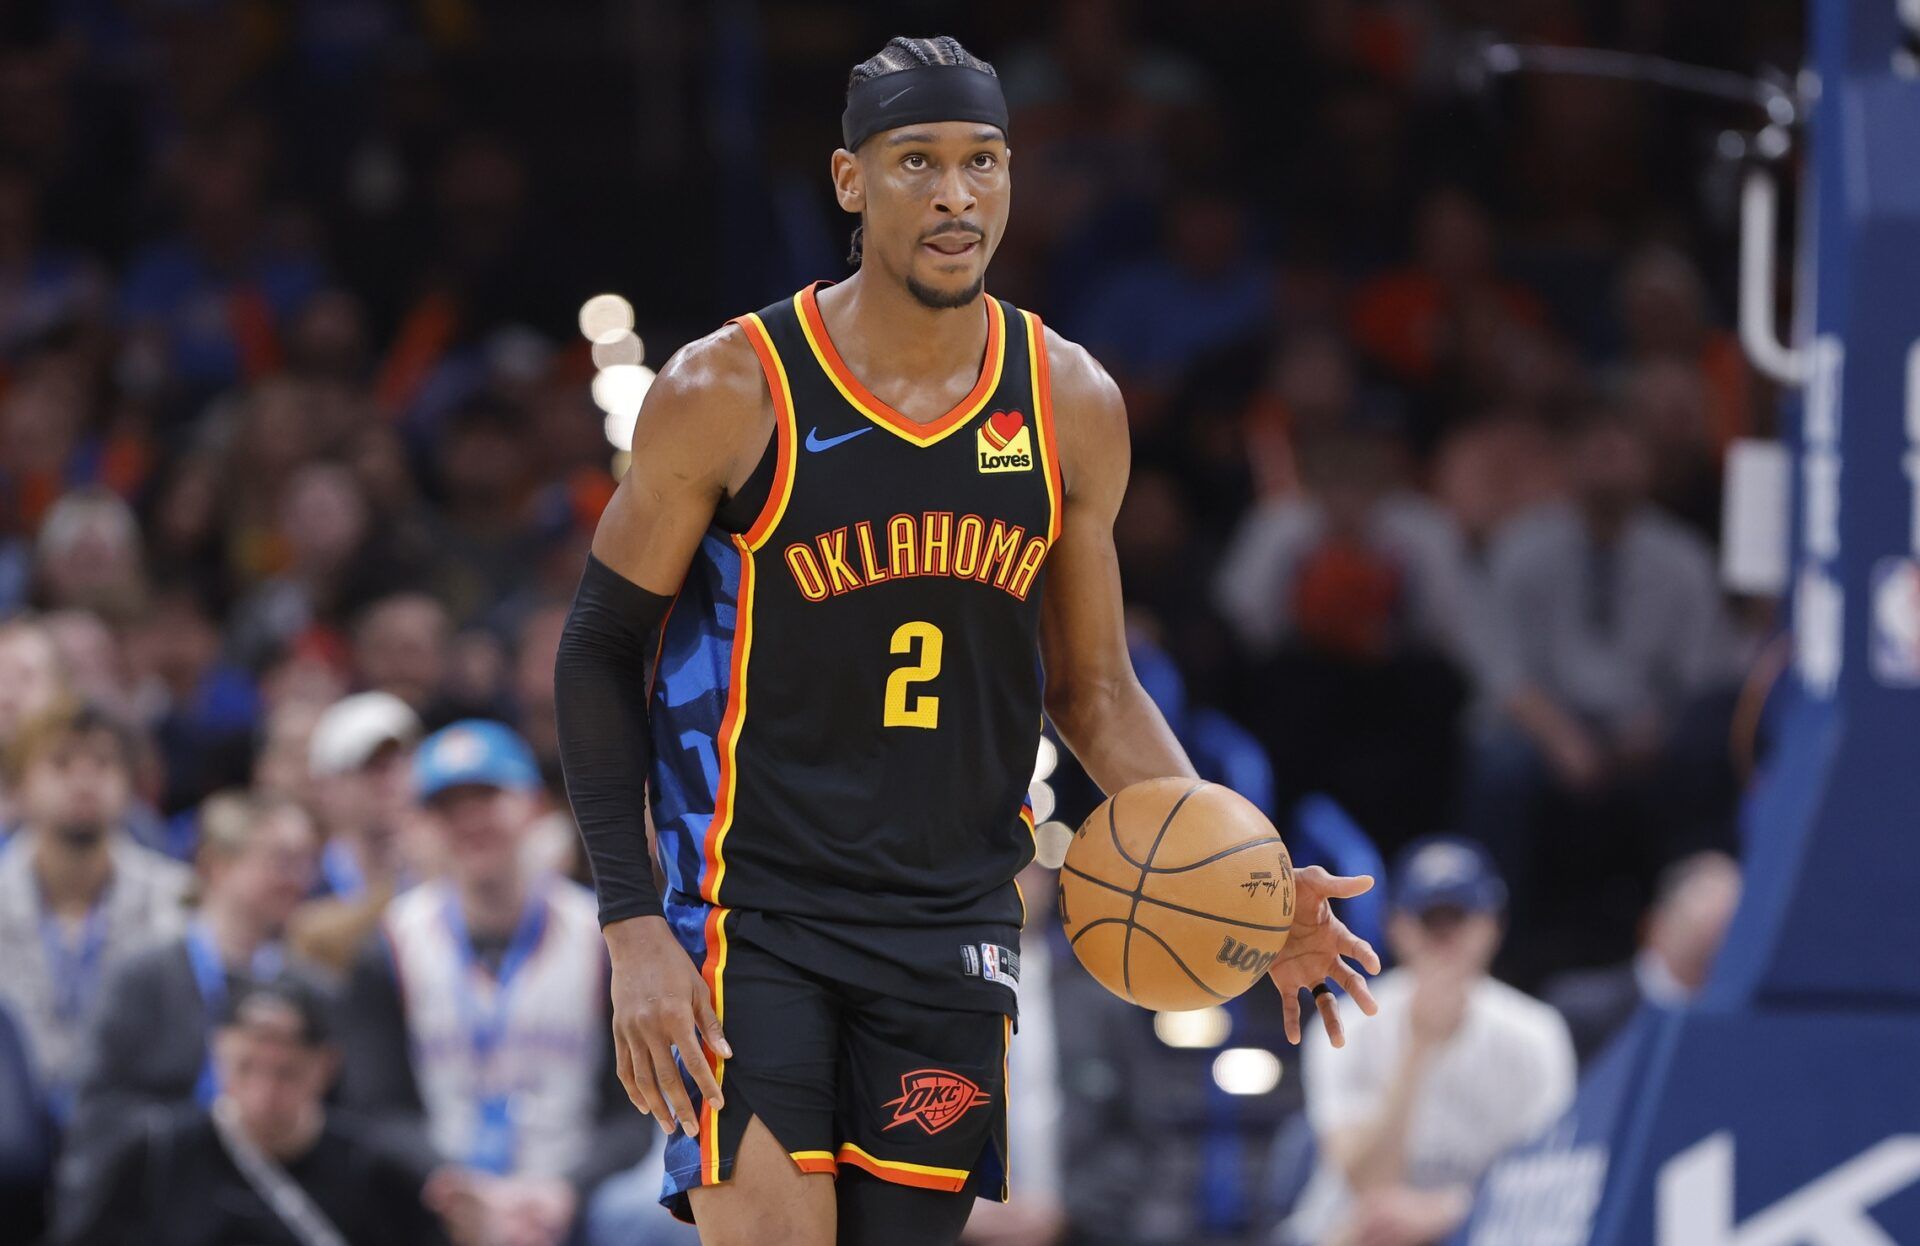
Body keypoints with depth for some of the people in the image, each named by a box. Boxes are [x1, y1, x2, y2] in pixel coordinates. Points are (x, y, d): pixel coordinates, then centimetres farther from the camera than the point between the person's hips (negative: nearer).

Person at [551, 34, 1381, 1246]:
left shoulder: (1070, 407, 2)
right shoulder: (729, 395, -9)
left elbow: (1093, 688, 13)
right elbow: (603, 655, -2)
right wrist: (633, 928, -11)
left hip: (952, 935, 4)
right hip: (754, 917, -4)